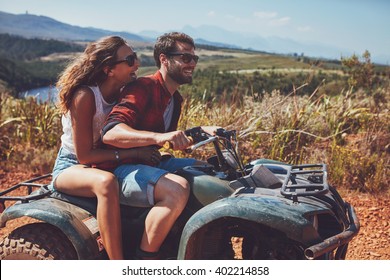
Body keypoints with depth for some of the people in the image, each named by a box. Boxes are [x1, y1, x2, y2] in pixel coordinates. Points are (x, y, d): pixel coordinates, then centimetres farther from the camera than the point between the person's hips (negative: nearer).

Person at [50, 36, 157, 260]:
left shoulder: (123, 93, 1)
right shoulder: (85, 96, -21)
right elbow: (84, 155, -23)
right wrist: (133, 153, -27)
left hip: (103, 165, 7)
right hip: (71, 168, -7)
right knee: (106, 182, -41)